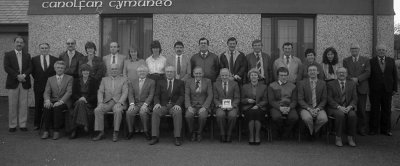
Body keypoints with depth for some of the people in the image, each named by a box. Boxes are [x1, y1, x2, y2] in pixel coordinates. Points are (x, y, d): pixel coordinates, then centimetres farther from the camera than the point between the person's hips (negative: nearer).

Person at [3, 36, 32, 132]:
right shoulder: (8, 55, 6)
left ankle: (22, 124, 10)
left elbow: (30, 68, 4)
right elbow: (6, 68, -5)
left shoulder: (27, 55, 13)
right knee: (12, 105, 2)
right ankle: (12, 125, 11)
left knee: (23, 105, 2)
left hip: (24, 83, 2)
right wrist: (17, 76, -15)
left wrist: (24, 75, -15)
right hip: (13, 83, -2)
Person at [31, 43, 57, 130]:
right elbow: (33, 72, 10)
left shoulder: (55, 59, 3)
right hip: (38, 86, 1)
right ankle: (37, 124, 15)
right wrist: (37, 80, 4)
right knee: (38, 106, 7)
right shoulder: (34, 59, 5)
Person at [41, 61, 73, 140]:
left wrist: (61, 101, -22)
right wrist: (47, 100, -18)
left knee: (57, 107, -34)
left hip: (64, 102, -3)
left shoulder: (69, 78, 7)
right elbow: (46, 92, 5)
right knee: (47, 107, -29)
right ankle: (46, 131, -21)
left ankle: (56, 131, -25)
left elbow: (69, 92, -6)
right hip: (53, 101, 3)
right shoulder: (50, 79, 17)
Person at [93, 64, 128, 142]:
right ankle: (101, 133, -18)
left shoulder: (123, 79, 10)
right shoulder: (104, 79, 18)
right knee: (97, 110, -26)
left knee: (117, 111, -35)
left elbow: (125, 93, 0)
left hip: (118, 102, -3)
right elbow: (100, 92, 10)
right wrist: (100, 102, -8)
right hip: (107, 102, 3)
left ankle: (115, 133, -25)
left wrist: (119, 103, -16)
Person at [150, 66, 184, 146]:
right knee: (155, 112, -30)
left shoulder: (180, 82, 14)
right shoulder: (160, 82, 19)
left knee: (178, 113, -35)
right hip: (163, 105, 2)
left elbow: (182, 95, 3)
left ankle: (177, 137, -34)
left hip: (175, 106, -1)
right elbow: (157, 95, 10)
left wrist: (178, 104, -16)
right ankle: (155, 137, -28)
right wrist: (157, 103, -12)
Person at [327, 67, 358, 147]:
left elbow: (354, 98, 7)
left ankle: (350, 138, -13)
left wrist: (350, 107, -12)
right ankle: (338, 138, -21)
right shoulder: (331, 84, 6)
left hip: (348, 108, 2)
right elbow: (329, 99, -3)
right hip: (335, 108, -2)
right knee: (340, 115, -34)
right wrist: (339, 107, -17)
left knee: (353, 115, -30)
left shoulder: (352, 83, 14)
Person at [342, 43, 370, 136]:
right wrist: (351, 79, -12)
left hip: (362, 88, 0)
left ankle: (362, 128, 9)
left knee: (362, 109, 0)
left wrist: (358, 79, -13)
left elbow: (367, 72, 1)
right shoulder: (346, 60, 13)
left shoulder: (365, 60, 10)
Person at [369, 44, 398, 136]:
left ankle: (386, 129, 19)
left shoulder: (391, 61, 7)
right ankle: (373, 129, 12)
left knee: (387, 110, 8)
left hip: (387, 90, 3)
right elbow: (369, 76, -2)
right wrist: (369, 89, -7)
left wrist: (395, 88, 3)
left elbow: (395, 75, 8)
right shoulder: (371, 61, -1)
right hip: (375, 90, -2)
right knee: (375, 110, 3)